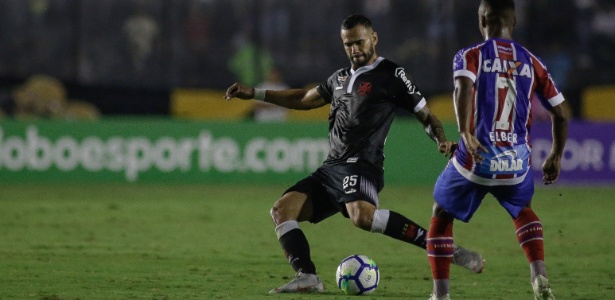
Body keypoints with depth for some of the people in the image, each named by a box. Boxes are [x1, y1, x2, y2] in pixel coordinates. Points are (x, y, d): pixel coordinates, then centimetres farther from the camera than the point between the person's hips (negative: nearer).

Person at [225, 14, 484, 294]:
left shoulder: (392, 75, 0)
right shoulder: (340, 78, 21)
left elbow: (425, 114, 0)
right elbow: (304, 99, 35)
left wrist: (441, 140, -21)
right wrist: (254, 93, 34)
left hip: (361, 166, -8)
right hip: (331, 168, 8)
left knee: (361, 214, -37)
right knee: (282, 210, -8)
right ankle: (307, 278, -16)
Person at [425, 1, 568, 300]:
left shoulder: (470, 56, 1)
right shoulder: (532, 63, 10)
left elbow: (464, 88, -22)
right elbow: (560, 115, 12)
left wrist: (465, 133, -30)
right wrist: (555, 158, 26)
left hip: (475, 160, -3)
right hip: (516, 164, 3)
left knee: (441, 216, 22)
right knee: (523, 210, 33)